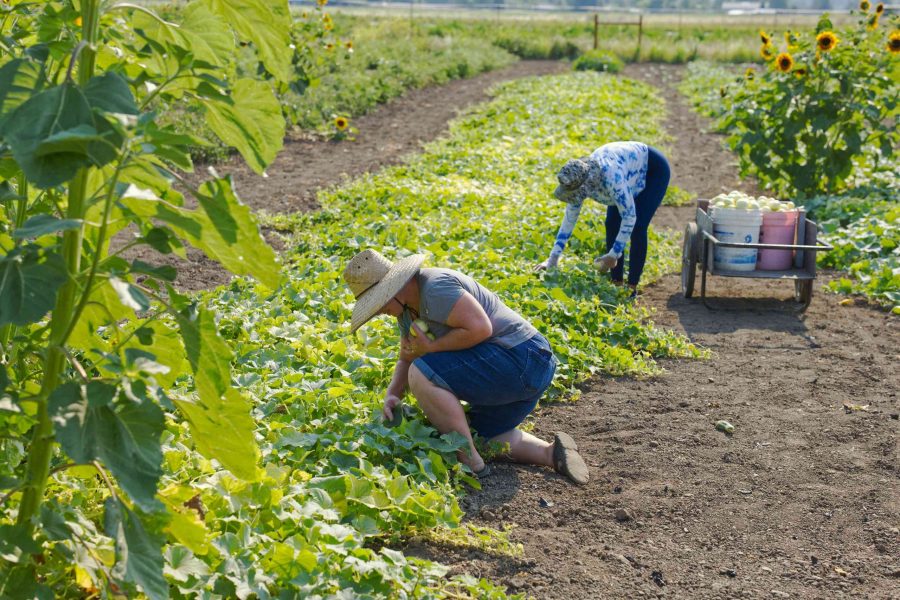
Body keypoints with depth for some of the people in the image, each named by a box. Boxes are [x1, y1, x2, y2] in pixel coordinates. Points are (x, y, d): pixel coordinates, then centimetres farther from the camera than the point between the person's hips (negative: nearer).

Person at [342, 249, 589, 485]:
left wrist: (430, 347, -17)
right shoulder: (407, 309, 13)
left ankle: (469, 461, -15)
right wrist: (392, 395, 0)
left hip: (520, 358, -12)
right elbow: (406, 360, 18)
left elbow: (480, 328, -27)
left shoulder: (435, 288, -19)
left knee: (422, 375, -22)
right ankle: (550, 452, 7)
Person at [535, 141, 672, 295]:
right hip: (632, 170, 7)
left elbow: (629, 217, -35)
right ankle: (617, 283, 5)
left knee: (637, 227, -16)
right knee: (612, 224, -5)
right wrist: (553, 258, -14)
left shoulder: (611, 178, -43)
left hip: (655, 169, -7)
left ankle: (632, 286, -7)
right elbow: (569, 219, -12)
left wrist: (613, 255, -31)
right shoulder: (579, 179, -21)